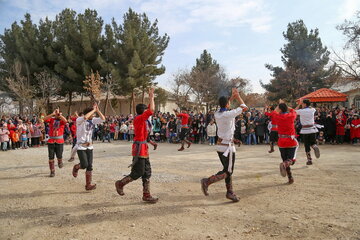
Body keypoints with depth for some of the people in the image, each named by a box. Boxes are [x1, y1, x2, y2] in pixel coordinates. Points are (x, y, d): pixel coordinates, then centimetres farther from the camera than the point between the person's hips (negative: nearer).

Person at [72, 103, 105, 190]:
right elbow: (85, 117, -34)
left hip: (89, 146, 5)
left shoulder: (93, 120, 5)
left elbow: (103, 119, -4)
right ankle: (76, 167, 25)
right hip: (81, 146, -5)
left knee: (89, 166, 1)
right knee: (84, 165, -11)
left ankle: (88, 185, 7)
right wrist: (93, 110, -22)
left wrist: (97, 110, -9)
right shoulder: (79, 120, -12)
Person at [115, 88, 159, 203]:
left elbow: (150, 110, 22)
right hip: (139, 148, -10)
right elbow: (151, 110, -23)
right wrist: (151, 97, -14)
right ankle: (120, 183, 17)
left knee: (147, 172, 10)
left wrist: (151, 98, 16)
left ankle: (146, 195, 15)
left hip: (144, 148, 10)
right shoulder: (139, 118, -14)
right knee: (137, 173, -2)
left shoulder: (141, 119, 12)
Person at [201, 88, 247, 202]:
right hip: (228, 147, -8)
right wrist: (237, 96, 9)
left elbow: (224, 108, 25)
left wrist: (232, 96, 24)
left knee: (227, 169, 16)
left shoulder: (217, 114, 1)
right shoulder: (229, 114, -19)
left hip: (220, 146, 8)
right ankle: (207, 181, -14)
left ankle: (230, 192, 22)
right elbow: (243, 107, -4)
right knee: (227, 172, 1)